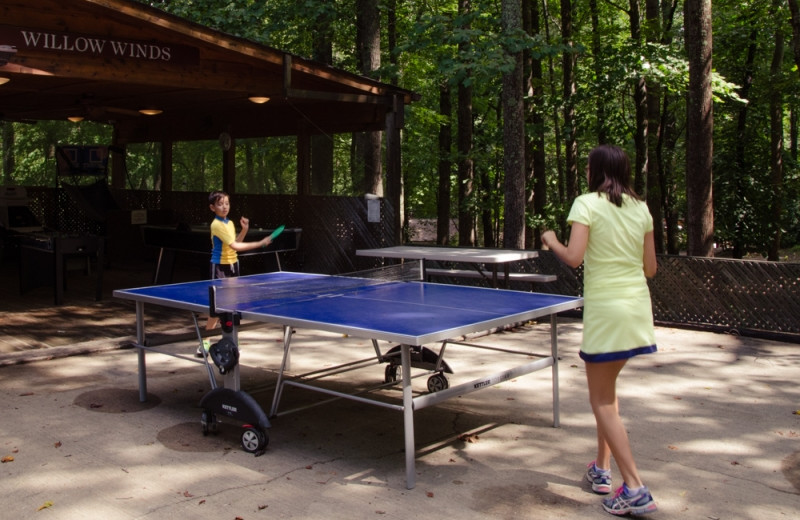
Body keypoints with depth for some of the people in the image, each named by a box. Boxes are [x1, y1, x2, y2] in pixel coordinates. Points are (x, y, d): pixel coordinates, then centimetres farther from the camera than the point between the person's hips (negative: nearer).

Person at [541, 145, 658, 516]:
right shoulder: (640, 209, 9)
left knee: (601, 400, 2)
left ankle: (635, 490, -2)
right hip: (638, 306, 7)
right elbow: (650, 268, 9)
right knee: (607, 387, 23)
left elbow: (573, 258, -17)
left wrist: (552, 242, 2)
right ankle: (602, 468, 29)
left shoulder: (587, 204, -7)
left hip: (605, 309, -7)